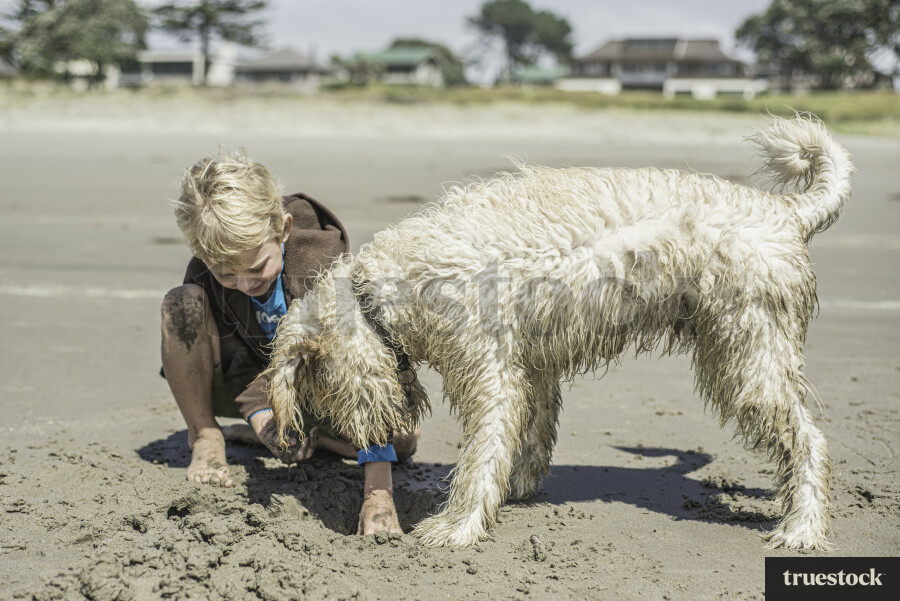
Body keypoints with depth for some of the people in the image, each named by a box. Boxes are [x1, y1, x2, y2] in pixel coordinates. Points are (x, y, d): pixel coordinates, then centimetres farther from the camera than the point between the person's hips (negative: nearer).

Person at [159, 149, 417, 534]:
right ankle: (205, 439, -11)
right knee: (183, 303, -31)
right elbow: (243, 370, -22)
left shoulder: (325, 261, -33)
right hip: (248, 389, -1)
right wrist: (265, 422, -47)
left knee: (403, 439, -22)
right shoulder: (205, 276, -25)